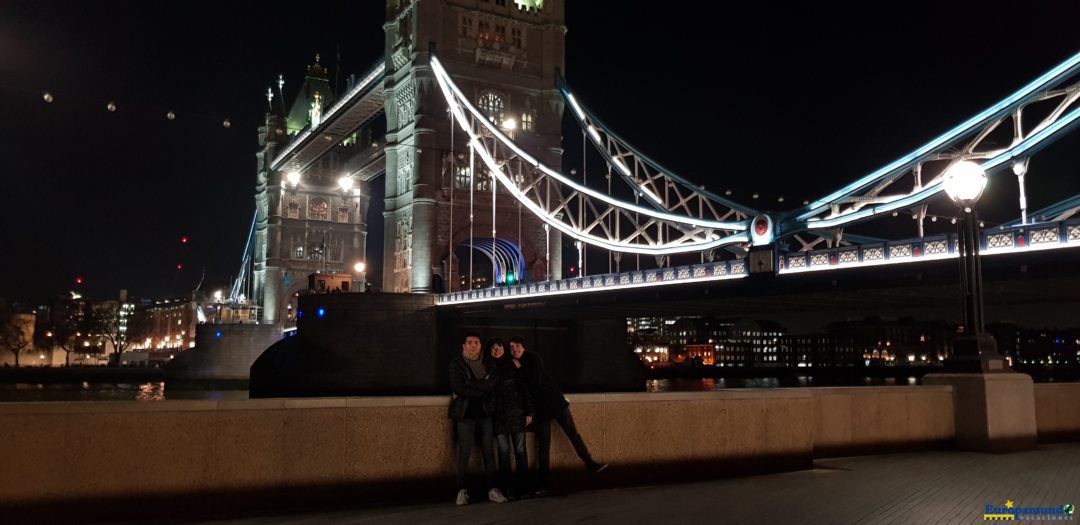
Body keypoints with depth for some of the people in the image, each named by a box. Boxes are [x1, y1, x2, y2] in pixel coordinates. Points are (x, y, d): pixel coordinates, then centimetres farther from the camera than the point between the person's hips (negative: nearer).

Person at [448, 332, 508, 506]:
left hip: (484, 413, 3)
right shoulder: (456, 363, 2)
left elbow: (491, 384, -4)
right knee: (464, 452, -6)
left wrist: (469, 385, -12)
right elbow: (458, 389, -10)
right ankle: (462, 491, 1)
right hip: (465, 413, -3)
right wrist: (481, 391, -7)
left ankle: (492, 489, 4)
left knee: (488, 451, 1)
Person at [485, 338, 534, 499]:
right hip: (498, 415, 1)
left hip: (516, 413, 0)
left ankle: (523, 486, 6)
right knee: (503, 450, -2)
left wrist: (529, 412, -3)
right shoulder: (487, 369, 9)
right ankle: (506, 487, 1)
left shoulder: (513, 366, 6)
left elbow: (525, 390, 4)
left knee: (520, 449, 0)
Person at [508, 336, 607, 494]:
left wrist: (520, 369, -16)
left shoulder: (533, 358, -9)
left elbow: (536, 382, -20)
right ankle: (542, 483, 9)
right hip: (539, 408, 2)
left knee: (573, 433, 2)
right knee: (543, 446, 3)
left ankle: (589, 463, 16)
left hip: (555, 400, -2)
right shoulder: (512, 366, 2)